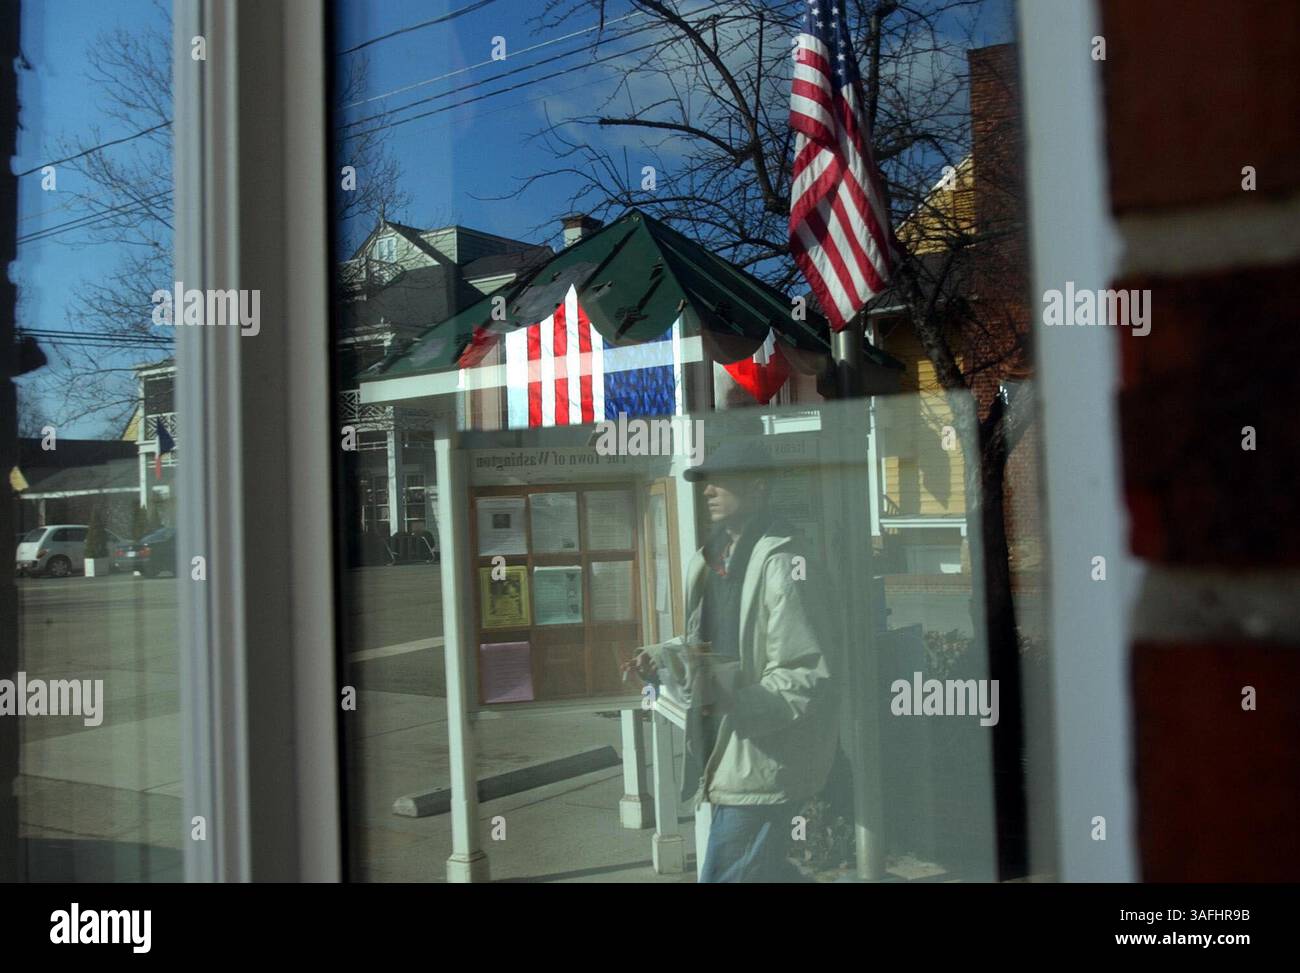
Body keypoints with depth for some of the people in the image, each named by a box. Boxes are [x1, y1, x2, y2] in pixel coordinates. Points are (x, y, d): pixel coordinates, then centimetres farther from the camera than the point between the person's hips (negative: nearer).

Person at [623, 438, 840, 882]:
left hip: (763, 759, -9)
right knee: (766, 872, 22)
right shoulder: (709, 560, 11)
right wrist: (660, 658, 4)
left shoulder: (782, 566, -18)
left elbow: (807, 676, -20)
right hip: (722, 753, 9)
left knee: (725, 874, -5)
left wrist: (735, 701, -32)